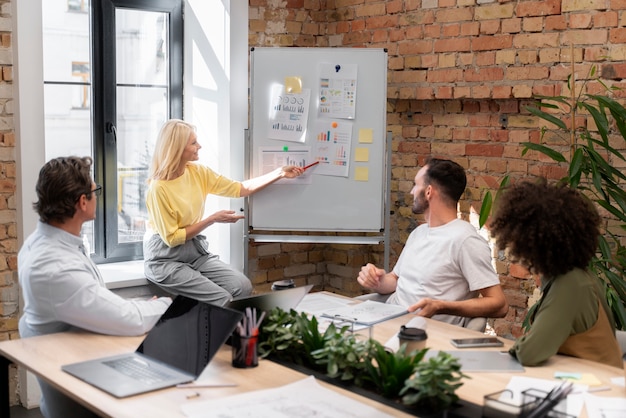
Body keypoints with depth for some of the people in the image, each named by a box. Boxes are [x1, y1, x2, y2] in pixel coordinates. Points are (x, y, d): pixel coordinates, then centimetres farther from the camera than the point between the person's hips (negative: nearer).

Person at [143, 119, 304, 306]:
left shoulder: (198, 172, -1)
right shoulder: (158, 189, -20)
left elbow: (240, 189, 5)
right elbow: (172, 238, -16)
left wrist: (280, 173, 2)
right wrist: (212, 220, -18)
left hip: (196, 250, 7)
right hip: (166, 259, -6)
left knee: (244, 287, -13)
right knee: (223, 300, -19)